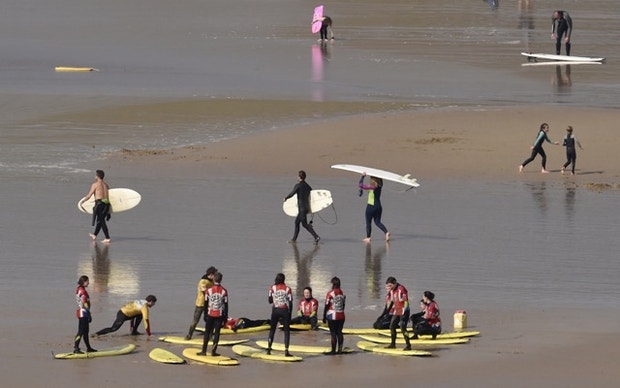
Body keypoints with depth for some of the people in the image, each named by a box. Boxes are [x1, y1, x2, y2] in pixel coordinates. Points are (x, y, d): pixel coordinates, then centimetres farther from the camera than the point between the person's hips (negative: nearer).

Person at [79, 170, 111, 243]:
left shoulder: (95, 185, -4)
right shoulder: (106, 185, 14)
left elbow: (88, 196, -3)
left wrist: (82, 201, 13)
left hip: (99, 204, -7)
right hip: (106, 204, 7)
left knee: (102, 221, -4)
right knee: (100, 220, 22)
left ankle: (107, 238, -10)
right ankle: (95, 235, 39)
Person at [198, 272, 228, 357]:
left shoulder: (208, 290, -7)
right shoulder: (224, 291, -7)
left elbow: (205, 304, -1)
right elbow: (226, 305, -2)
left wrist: (205, 315, 9)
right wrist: (225, 317, 6)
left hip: (210, 315, 0)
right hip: (220, 315, 0)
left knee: (207, 332, 9)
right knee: (217, 333, 5)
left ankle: (204, 351, 9)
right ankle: (214, 351, 3)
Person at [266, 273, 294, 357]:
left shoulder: (272, 288, 0)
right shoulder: (287, 289, -2)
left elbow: (270, 301, 4)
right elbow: (290, 302, -2)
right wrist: (290, 313, 6)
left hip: (275, 310, 1)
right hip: (285, 311, -1)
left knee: (272, 329, 16)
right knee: (286, 330, 4)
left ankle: (269, 348, 15)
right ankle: (286, 350, -7)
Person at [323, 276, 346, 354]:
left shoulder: (330, 294, -12)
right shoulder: (343, 294, 5)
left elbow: (326, 306, -8)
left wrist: (324, 317, -1)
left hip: (332, 316, -5)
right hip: (341, 316, 5)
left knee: (333, 333, -1)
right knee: (339, 332, 10)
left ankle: (333, 350, 0)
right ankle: (340, 349, 9)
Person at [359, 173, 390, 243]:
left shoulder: (372, 187, -19)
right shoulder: (379, 186, 1)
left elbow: (360, 185, -22)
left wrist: (362, 176, -12)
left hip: (371, 207, -7)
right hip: (378, 206, 7)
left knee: (368, 222, 10)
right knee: (377, 222, 13)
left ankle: (368, 237, 16)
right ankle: (386, 232, -10)